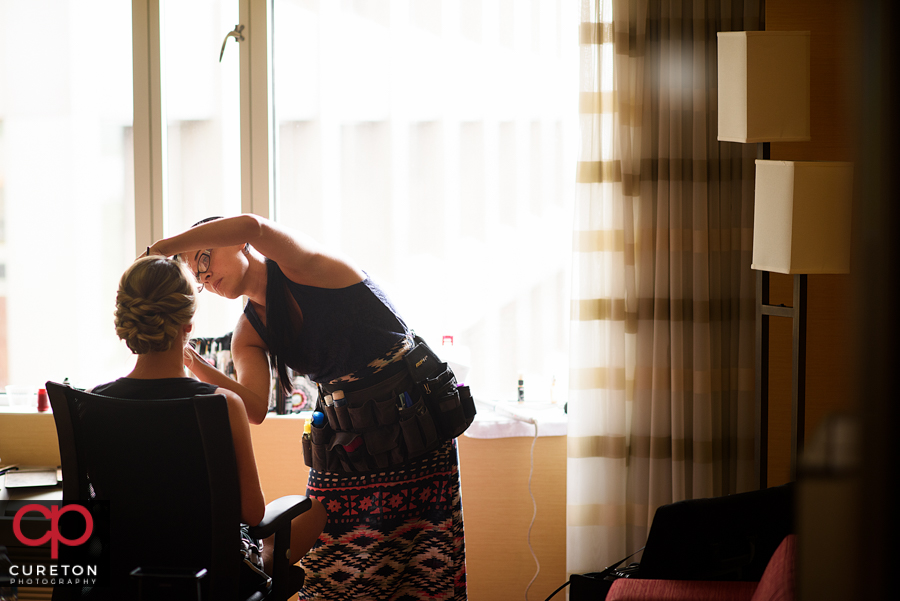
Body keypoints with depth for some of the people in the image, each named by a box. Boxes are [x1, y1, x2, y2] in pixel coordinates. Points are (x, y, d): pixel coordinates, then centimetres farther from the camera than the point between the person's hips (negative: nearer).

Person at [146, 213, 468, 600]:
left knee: (425, 570, -7)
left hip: (417, 424, -6)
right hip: (346, 445, 6)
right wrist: (193, 363, -18)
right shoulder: (250, 332, 10)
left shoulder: (301, 268, -9)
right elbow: (255, 408, -6)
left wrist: (157, 249, -27)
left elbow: (253, 227, -31)